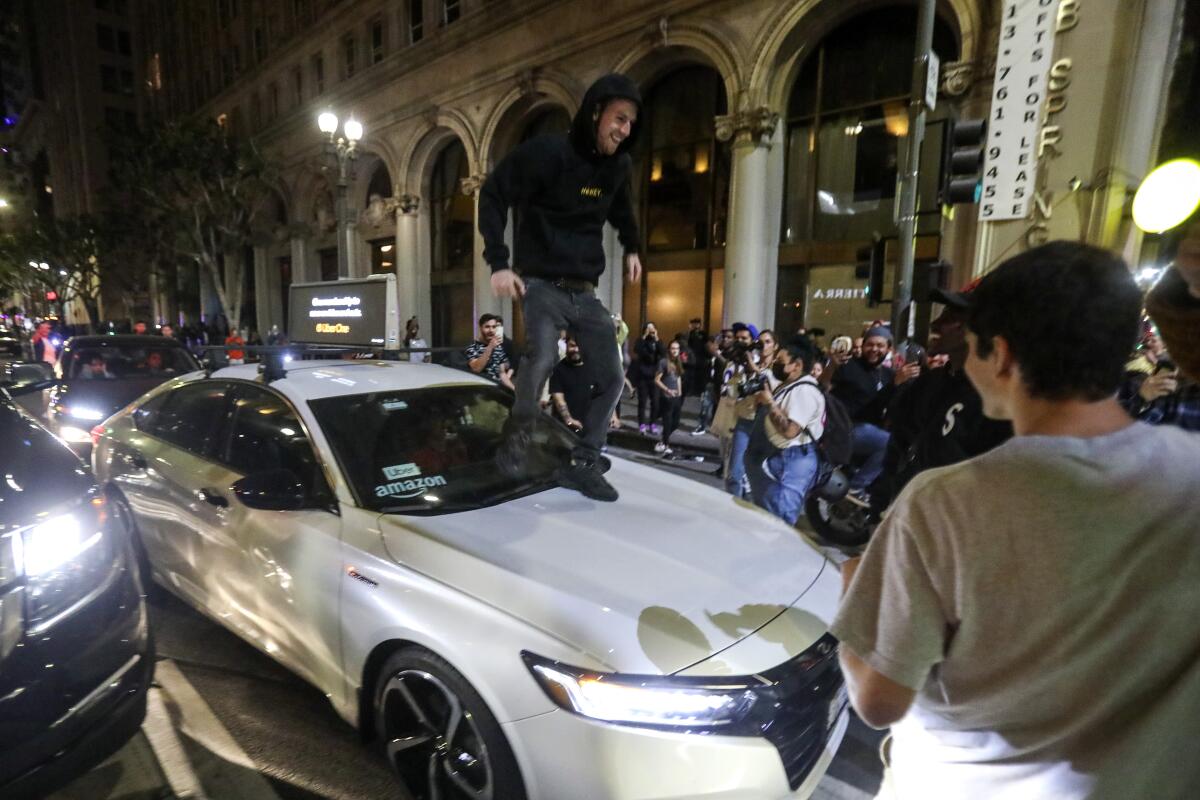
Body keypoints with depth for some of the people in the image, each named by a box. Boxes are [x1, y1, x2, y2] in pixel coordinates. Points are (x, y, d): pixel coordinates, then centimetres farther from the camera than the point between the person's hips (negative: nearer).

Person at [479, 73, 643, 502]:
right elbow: (493, 195, -8)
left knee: (611, 379, 1)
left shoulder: (618, 165, 8)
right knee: (542, 357, -32)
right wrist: (499, 263, -15)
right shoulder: (548, 151, -11)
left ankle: (583, 464, 14)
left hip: (585, 291, 6)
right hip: (543, 284, -6)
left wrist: (631, 247, 18)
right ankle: (517, 438, -5)